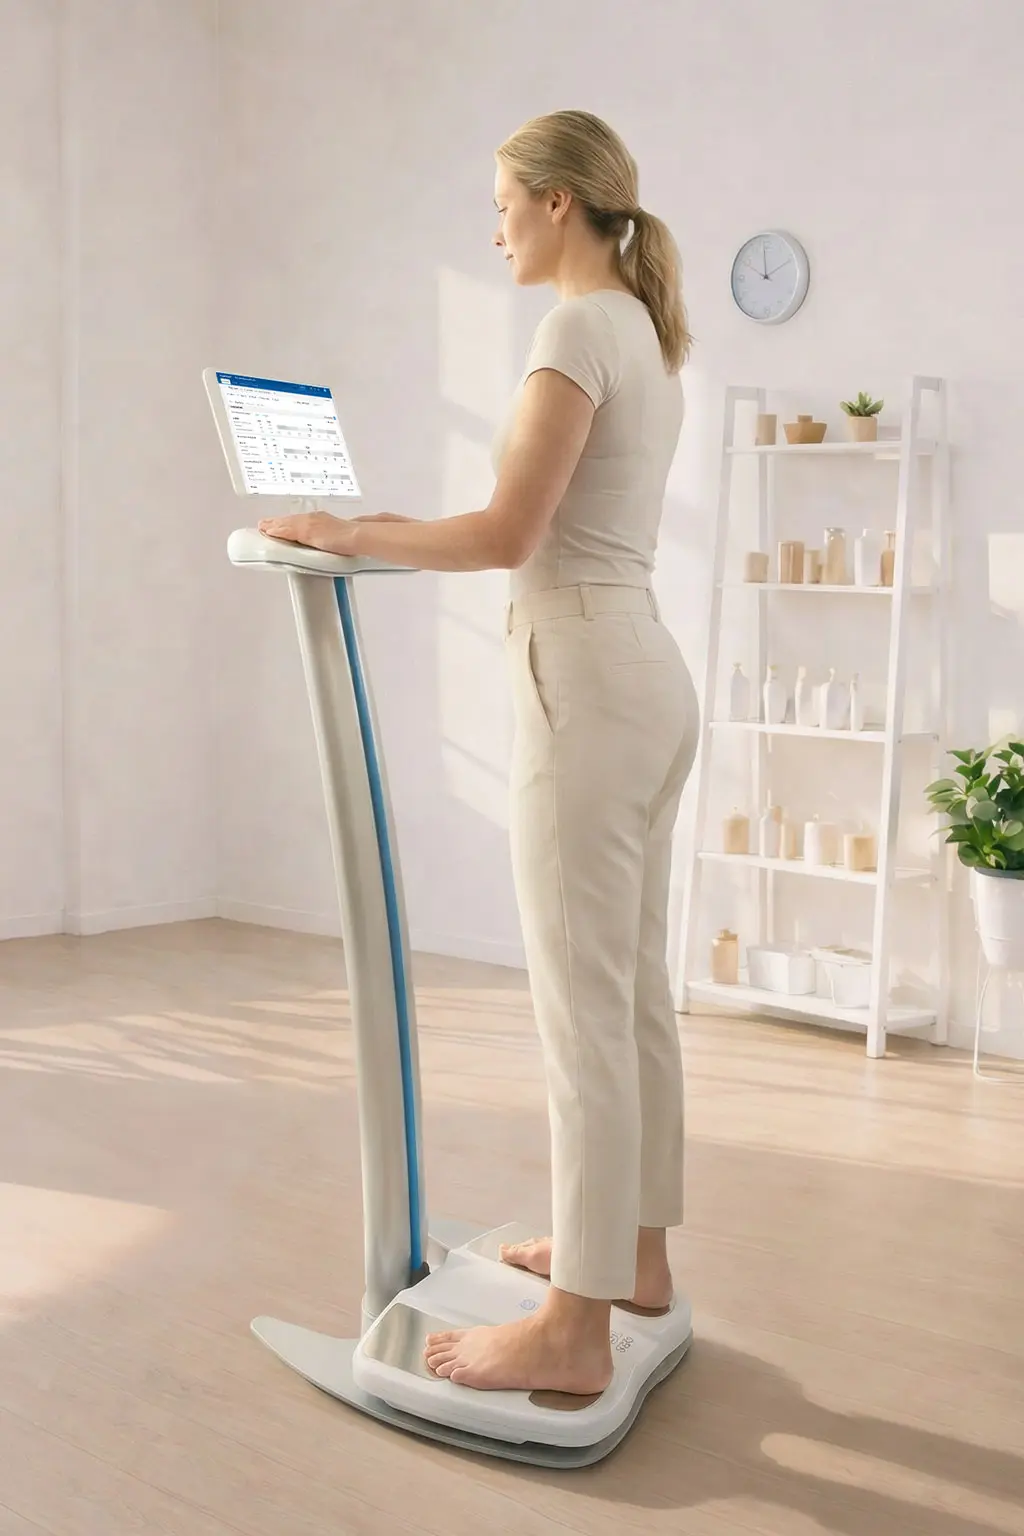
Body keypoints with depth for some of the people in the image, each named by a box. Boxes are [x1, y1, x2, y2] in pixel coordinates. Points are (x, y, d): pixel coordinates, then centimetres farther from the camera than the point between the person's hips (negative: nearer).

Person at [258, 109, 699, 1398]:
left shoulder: (580, 326, -11)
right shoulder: (649, 335, 18)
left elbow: (511, 534, -20)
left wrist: (346, 536, -8)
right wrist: (398, 533, 22)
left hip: (584, 683, -10)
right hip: (646, 674, 10)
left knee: (582, 1010, -5)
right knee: (633, 991, 15)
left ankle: (574, 1331, 5)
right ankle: (634, 1253, 29)